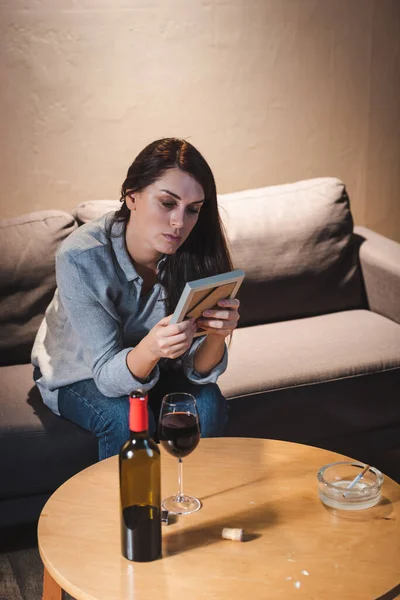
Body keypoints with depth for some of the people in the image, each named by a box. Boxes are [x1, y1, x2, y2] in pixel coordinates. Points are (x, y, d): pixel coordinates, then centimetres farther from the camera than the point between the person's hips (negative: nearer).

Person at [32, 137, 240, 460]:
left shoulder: (194, 253, -22)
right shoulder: (80, 257, -31)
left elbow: (198, 370, -19)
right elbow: (107, 374, -30)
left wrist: (217, 335, -42)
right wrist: (150, 348, -52)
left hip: (152, 369, 3)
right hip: (77, 373, -3)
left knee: (208, 405, -23)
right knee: (129, 418, -30)